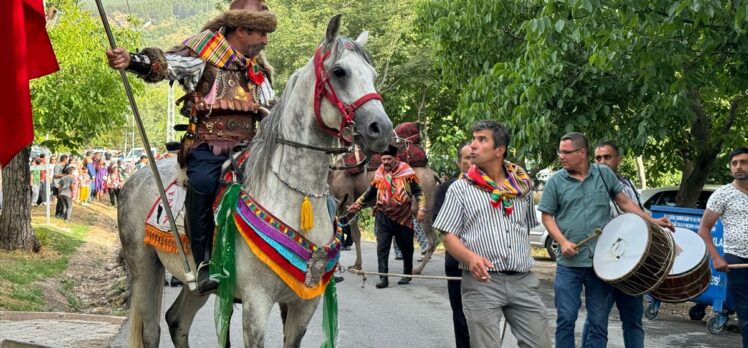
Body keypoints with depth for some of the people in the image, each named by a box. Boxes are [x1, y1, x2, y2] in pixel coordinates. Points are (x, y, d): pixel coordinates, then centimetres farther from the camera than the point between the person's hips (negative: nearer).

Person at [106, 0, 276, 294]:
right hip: (207, 146, -6)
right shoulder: (203, 55, 0)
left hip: (246, 148, 6)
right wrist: (132, 60, -33)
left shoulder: (259, 70, 21)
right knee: (204, 182, -35)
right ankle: (203, 264, -30)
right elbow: (165, 64, -15)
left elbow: (271, 111, 31)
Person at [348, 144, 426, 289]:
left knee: (406, 247, 11)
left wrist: (421, 209, -15)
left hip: (404, 216, -2)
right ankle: (383, 277, -7)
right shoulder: (379, 173, 5)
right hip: (383, 217, 2)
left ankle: (407, 274, 29)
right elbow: (370, 193, 18)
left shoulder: (406, 171, -7)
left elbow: (418, 192, -5)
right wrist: (357, 204, 14)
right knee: (382, 247, -8)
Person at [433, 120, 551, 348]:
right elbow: (448, 235, -2)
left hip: (523, 280, 3)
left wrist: (523, 258, 14)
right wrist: (470, 257, -20)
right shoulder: (460, 189, 2)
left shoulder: (523, 185, 12)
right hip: (482, 281, -3)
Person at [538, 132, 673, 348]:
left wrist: (652, 221, 5)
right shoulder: (555, 181, 1)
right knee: (566, 318, -1)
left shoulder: (604, 174, 5)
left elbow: (624, 202, 13)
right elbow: (547, 216, 3)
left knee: (598, 321, 6)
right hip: (569, 264, -1)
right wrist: (563, 242, -11)